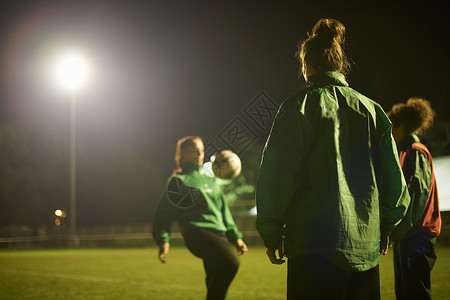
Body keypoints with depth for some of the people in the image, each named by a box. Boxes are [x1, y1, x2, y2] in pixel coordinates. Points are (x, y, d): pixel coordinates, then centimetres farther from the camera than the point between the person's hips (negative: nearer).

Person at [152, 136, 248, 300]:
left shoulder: (211, 180, 27)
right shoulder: (178, 180, 8)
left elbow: (224, 211, 30)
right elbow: (164, 212, 4)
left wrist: (235, 237, 23)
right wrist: (163, 240, -8)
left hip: (219, 235, 7)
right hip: (197, 234, -7)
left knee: (215, 283, -1)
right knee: (230, 264, -29)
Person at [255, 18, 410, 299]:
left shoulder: (299, 106, -2)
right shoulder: (372, 110, 10)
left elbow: (277, 173, -6)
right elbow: (394, 178, 13)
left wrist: (271, 234, 3)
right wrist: (385, 226, 26)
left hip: (315, 242, -4)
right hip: (366, 245, 4)